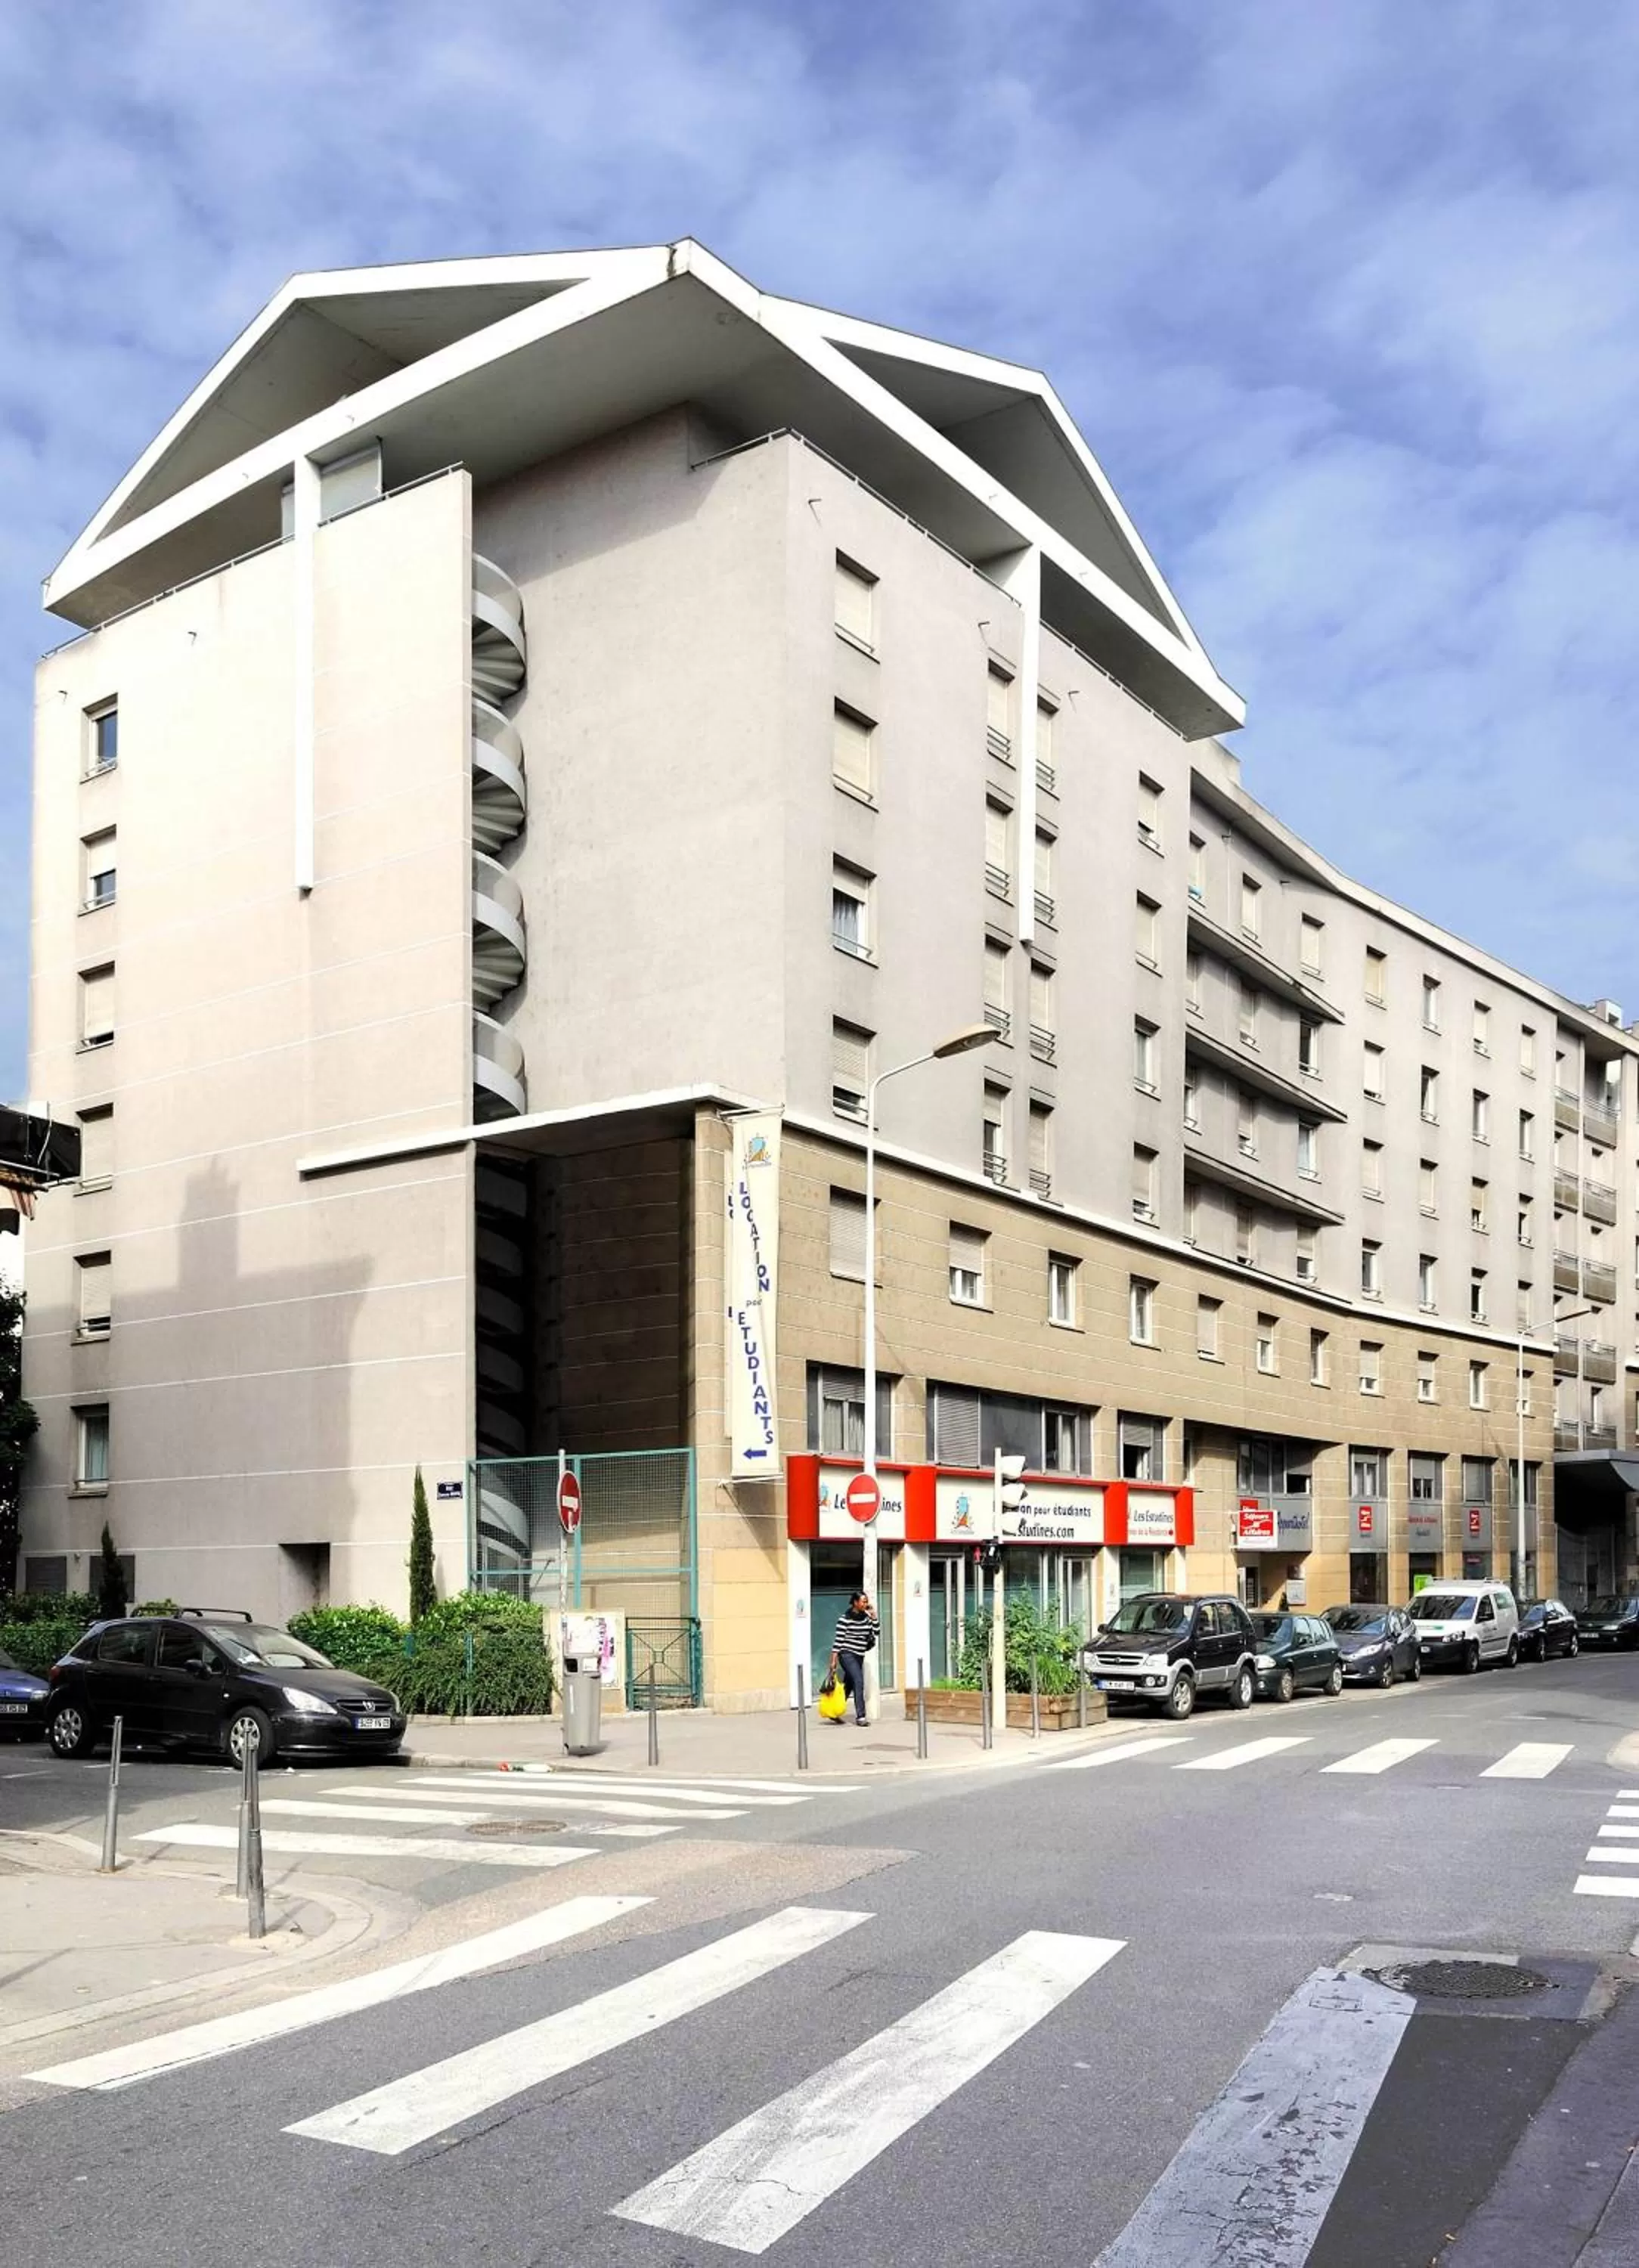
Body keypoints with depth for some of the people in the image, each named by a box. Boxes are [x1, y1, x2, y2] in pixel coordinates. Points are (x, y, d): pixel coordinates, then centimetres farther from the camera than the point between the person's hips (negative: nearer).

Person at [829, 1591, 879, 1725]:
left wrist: (873, 1616, -1)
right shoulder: (845, 1619, -11)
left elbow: (875, 1632, 5)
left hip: (859, 1657, 7)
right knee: (859, 1682, -18)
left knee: (848, 1686, 13)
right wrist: (834, 1660, -13)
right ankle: (860, 1716, -18)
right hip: (847, 1655, -7)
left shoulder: (866, 1617, 9)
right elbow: (838, 1640, -11)